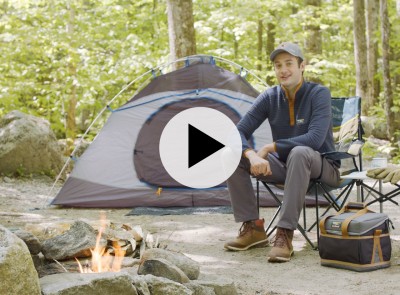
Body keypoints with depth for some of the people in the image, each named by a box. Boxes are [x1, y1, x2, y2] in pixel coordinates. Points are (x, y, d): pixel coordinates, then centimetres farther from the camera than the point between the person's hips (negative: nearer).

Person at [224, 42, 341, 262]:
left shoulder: (319, 94, -16)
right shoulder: (269, 97, -3)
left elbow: (315, 139, -30)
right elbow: (239, 132, -8)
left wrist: (270, 148, -26)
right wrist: (252, 155, -30)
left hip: (320, 168, -5)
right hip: (284, 167, 5)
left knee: (299, 153, -40)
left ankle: (285, 234, -39)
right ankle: (252, 228, -9)